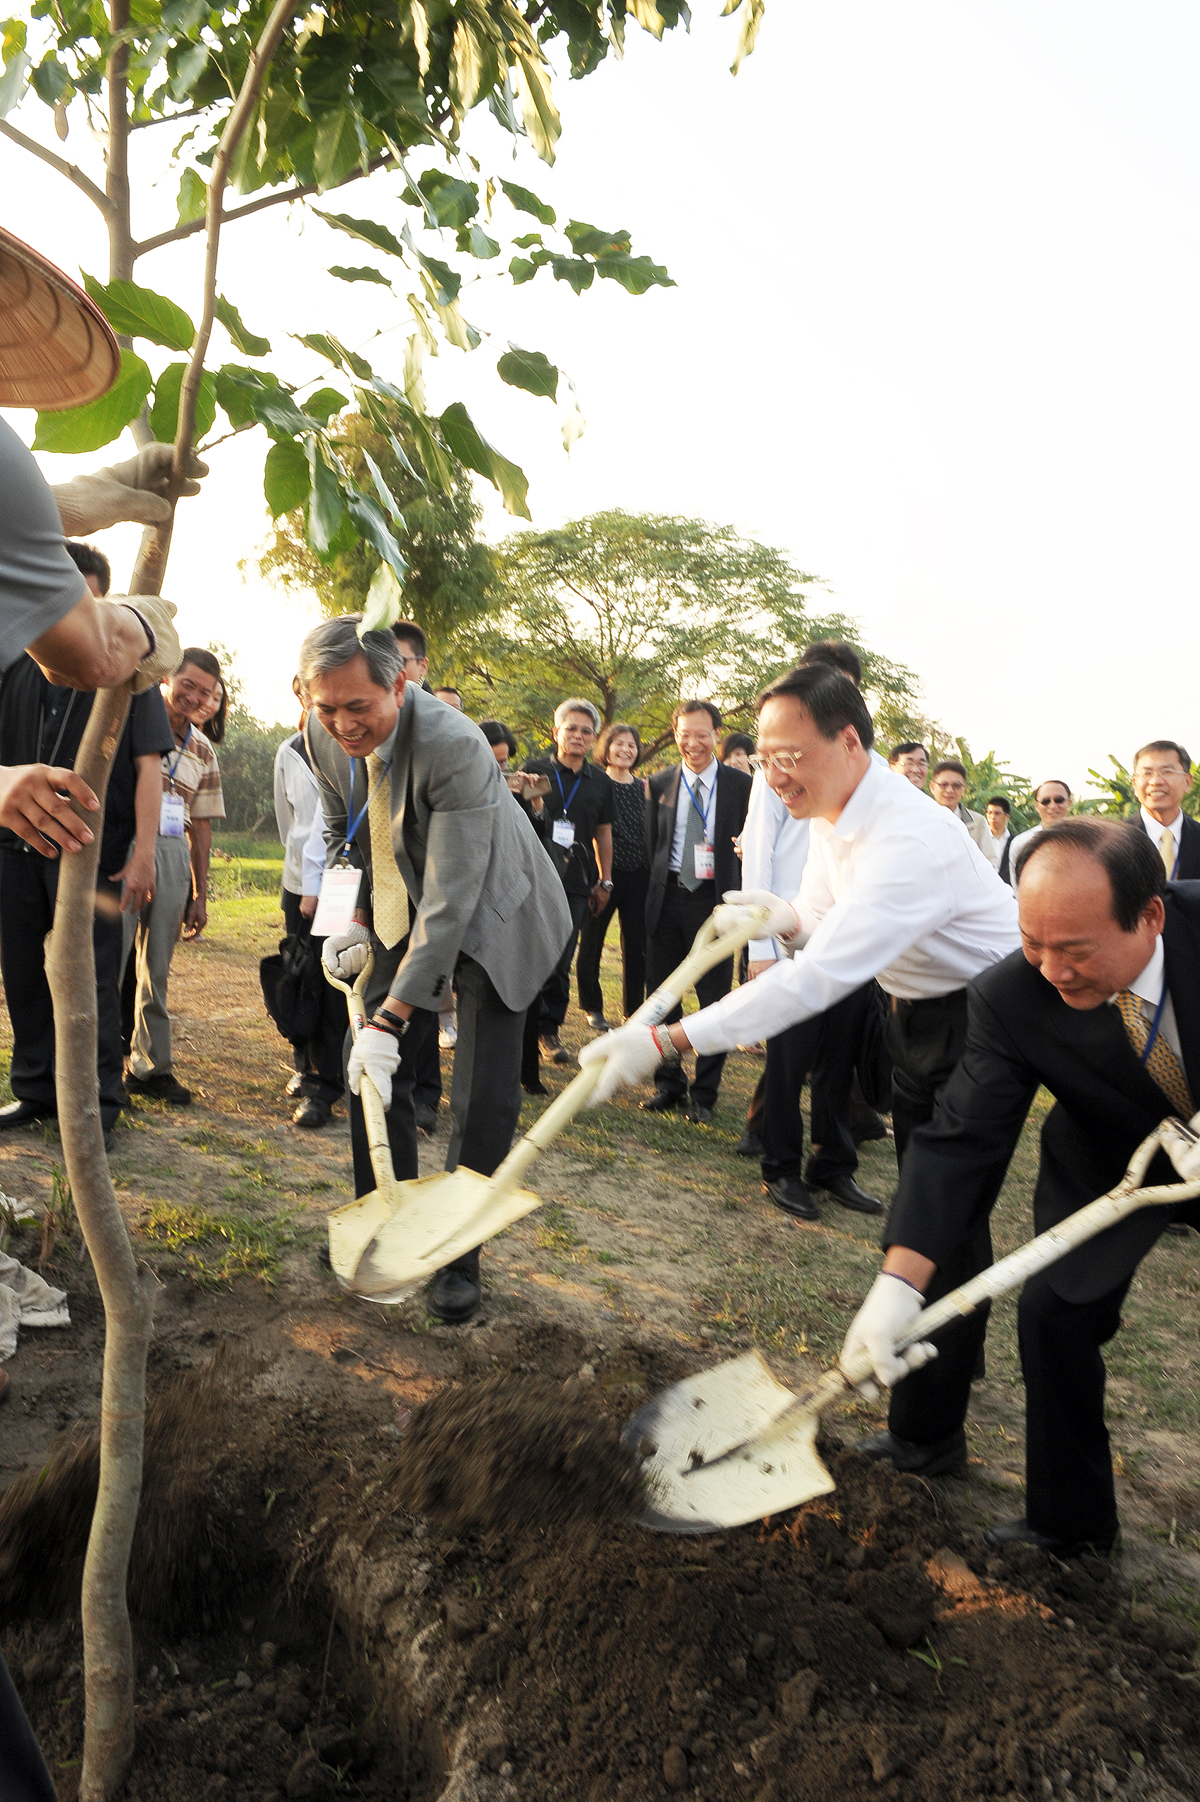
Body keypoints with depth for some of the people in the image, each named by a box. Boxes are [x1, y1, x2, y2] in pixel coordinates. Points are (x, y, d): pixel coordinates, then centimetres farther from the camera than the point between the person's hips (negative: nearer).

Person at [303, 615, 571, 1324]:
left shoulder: (455, 746, -34)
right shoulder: (326, 734, -12)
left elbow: (450, 902, -34)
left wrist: (391, 1018, -34)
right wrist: (354, 918, -5)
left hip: (490, 913, -6)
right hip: (404, 910, 6)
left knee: (485, 1097, -8)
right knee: (370, 1063, 7)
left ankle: (461, 1256, 10)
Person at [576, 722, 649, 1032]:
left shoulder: (643, 787, 11)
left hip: (638, 875, 4)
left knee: (637, 945, 5)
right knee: (592, 941, 6)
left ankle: (635, 1009, 16)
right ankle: (592, 1007, 22)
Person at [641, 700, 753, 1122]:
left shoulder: (741, 785, 1)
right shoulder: (660, 784, 8)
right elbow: (651, 844, 11)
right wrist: (653, 892, 2)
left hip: (716, 899, -2)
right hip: (668, 897, 3)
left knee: (716, 999, 2)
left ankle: (704, 1095, 14)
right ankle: (669, 1084, 24)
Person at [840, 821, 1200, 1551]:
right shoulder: (1011, 997, -30)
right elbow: (962, 1140, -32)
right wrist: (899, 1284, -43)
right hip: (1111, 1160, 0)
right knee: (1055, 1311, -9)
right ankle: (1069, 1523, 14)